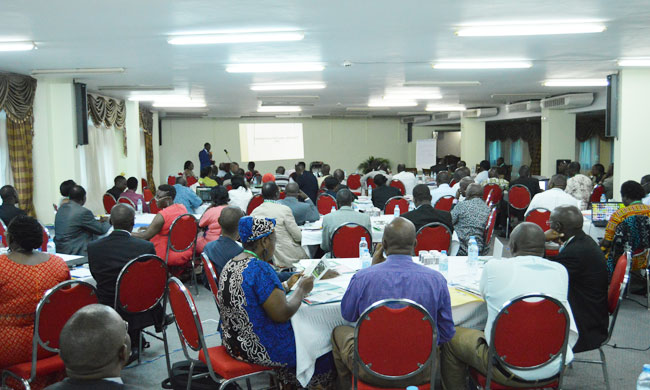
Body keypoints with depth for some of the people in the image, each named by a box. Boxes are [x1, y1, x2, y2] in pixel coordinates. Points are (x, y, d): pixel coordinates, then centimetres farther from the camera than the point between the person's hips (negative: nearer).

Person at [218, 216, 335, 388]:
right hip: (260, 350, -9)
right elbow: (282, 314, -24)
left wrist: (287, 285, 14)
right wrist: (301, 290, -9)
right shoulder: (260, 268, -23)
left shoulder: (230, 265, 4)